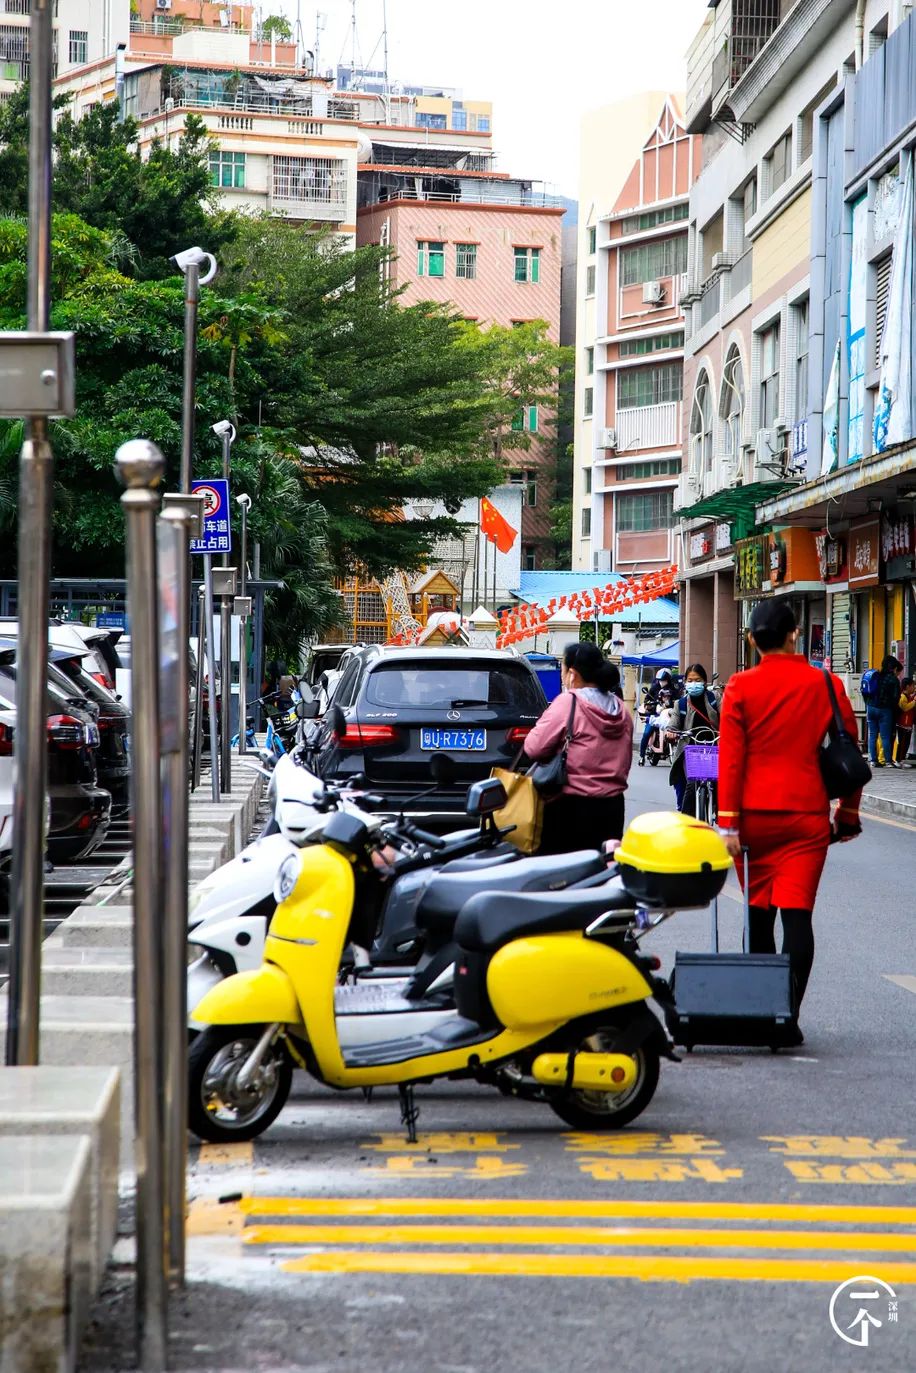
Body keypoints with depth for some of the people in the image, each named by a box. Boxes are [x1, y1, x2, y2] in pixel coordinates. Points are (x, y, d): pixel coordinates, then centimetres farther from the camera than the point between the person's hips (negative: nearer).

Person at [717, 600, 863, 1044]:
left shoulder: (741, 687, -2)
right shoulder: (826, 685, 1)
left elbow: (730, 758, -6)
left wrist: (728, 822, -6)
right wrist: (847, 813, 16)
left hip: (754, 814, 0)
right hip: (807, 815, 0)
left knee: (758, 912, 12)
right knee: (797, 914, -3)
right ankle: (788, 1015, -13)